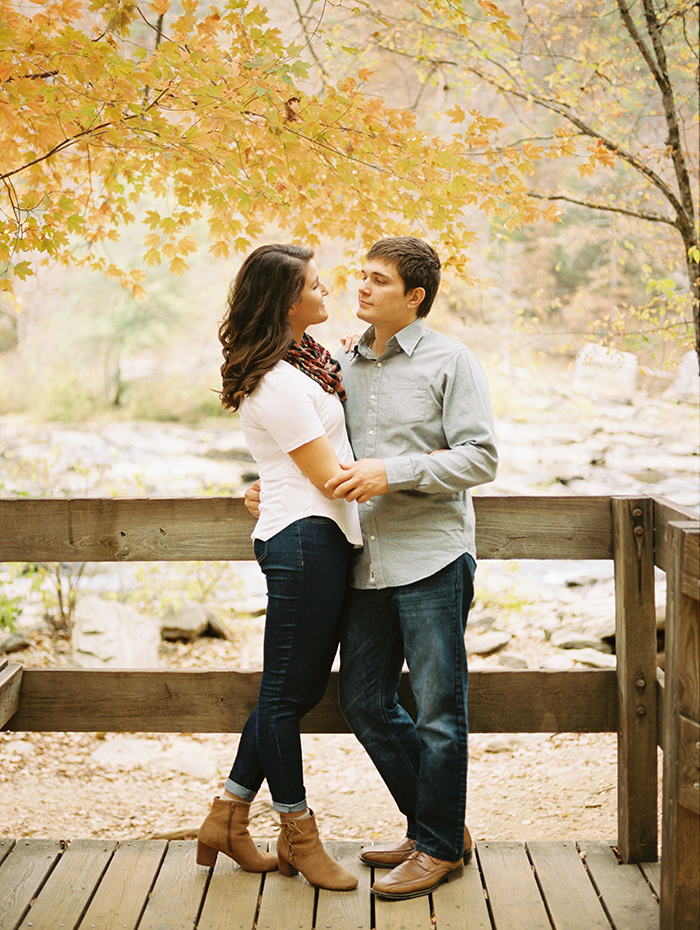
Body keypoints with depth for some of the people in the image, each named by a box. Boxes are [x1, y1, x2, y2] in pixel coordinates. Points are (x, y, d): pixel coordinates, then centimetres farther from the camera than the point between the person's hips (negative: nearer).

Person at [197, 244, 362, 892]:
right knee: (287, 690, 2)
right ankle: (297, 835, 15)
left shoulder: (304, 360, 16)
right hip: (305, 539, -11)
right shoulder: (278, 383, -16)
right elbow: (331, 476, -15)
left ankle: (227, 817, 25)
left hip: (317, 538, 11)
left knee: (299, 687, 15)